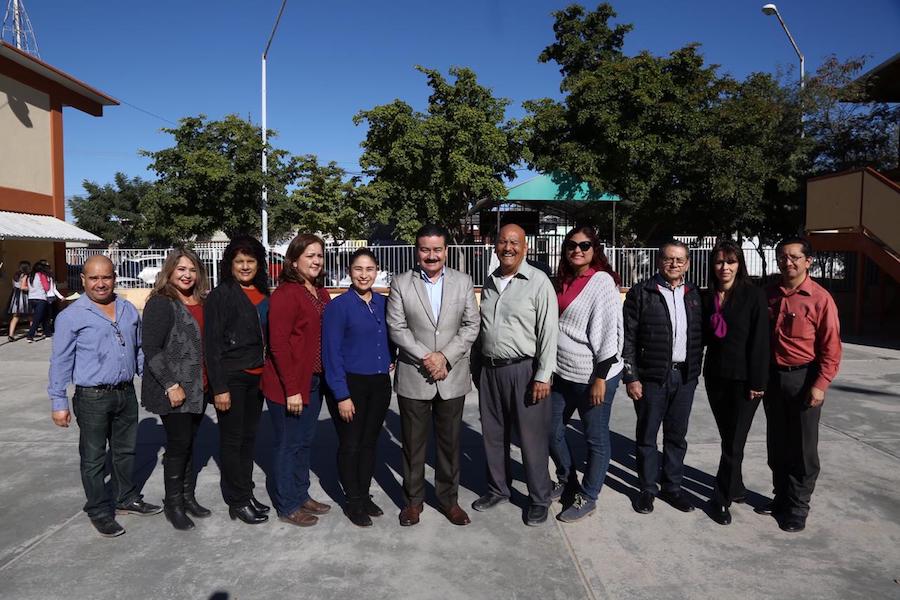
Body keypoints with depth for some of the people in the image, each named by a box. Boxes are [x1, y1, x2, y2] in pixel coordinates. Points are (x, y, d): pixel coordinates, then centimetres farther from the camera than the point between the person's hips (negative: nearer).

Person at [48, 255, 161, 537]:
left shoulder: (129, 310, 7)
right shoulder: (71, 316, -8)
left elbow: (140, 349, 16)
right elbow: (60, 362, -6)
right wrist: (59, 403, -7)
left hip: (126, 394, 5)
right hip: (92, 398, -5)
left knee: (126, 451, 18)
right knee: (94, 459, 7)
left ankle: (127, 499, 35)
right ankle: (99, 512, 22)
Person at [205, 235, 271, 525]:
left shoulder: (263, 294, 7)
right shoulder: (221, 295, -11)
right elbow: (212, 344, -13)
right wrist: (219, 388, -16)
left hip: (256, 377, 6)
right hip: (231, 378, -6)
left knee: (249, 436, 15)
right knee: (232, 439, 5)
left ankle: (246, 494, 29)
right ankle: (238, 502, 17)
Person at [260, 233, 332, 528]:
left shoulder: (321, 293, 8)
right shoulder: (285, 294, -16)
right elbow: (278, 344, -19)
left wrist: (326, 377, 7)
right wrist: (291, 389, -19)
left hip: (314, 381, 7)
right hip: (288, 385, -7)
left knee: (305, 441, 19)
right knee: (288, 444, 7)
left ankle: (301, 495, 35)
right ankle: (286, 506, 23)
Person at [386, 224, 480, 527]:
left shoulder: (463, 282, 3)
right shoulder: (400, 284, 0)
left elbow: (472, 325, -1)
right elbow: (397, 328, -6)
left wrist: (445, 356, -13)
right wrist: (426, 358, -15)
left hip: (452, 377, 1)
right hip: (413, 377, -1)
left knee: (450, 442, 12)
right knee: (413, 443, 10)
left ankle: (448, 498, 29)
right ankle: (413, 499, 28)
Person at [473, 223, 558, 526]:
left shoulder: (538, 282, -8)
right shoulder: (490, 282, 11)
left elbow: (549, 331, -12)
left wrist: (543, 376, -15)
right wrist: (478, 366, 14)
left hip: (524, 370, -6)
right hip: (490, 370, 6)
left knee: (532, 438, 4)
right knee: (493, 434, 16)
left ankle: (539, 499, 21)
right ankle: (497, 488, 34)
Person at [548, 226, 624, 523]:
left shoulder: (602, 281, -12)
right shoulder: (562, 281, 9)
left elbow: (611, 331, -16)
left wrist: (600, 378, -18)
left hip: (593, 376, -7)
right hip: (561, 373, 7)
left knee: (596, 439, 8)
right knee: (552, 431, 15)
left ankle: (587, 497, 25)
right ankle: (566, 478, 40)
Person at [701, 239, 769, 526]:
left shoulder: (754, 295, -8)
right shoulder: (708, 297, 6)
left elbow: (760, 339, -11)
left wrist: (757, 382, -13)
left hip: (744, 379, -4)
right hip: (716, 376, 5)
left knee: (734, 441, 1)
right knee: (727, 438, 15)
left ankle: (722, 499, 12)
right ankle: (736, 487, 32)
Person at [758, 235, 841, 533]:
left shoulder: (820, 298, -11)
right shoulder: (769, 294, 4)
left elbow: (831, 347, -11)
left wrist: (820, 385, -15)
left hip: (803, 378, -5)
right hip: (772, 377, 5)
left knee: (803, 447, 6)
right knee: (777, 443, 16)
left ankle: (798, 506, 21)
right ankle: (781, 497, 32)